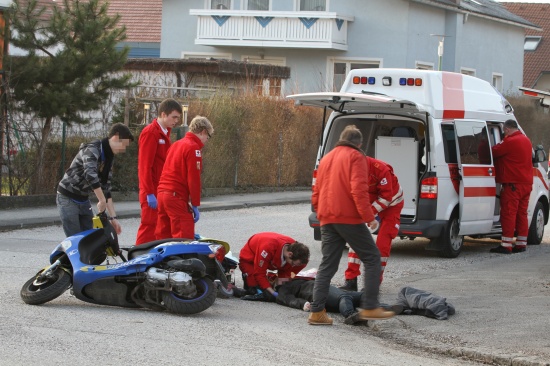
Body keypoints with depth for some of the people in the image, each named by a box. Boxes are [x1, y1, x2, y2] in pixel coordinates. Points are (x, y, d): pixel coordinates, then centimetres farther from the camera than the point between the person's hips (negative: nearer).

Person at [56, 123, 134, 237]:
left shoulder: (109, 158, 7)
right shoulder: (92, 149, -20)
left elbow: (106, 189, 8)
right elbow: (90, 174, -37)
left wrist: (113, 217, 3)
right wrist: (102, 201, -34)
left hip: (83, 200, 9)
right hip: (68, 198, -9)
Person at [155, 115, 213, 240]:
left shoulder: (176, 144, 18)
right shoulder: (194, 147, -8)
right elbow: (193, 178, -13)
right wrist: (195, 205, -8)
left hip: (162, 192, 9)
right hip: (177, 196, -9)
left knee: (163, 236, 10)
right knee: (184, 238, -9)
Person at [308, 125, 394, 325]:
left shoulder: (326, 159, 20)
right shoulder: (356, 157, -3)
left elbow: (316, 194, 21)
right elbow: (359, 190, -16)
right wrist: (369, 217, -15)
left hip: (327, 219, 7)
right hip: (349, 218, -7)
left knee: (327, 264, 10)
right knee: (372, 258, 2)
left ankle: (317, 312, 4)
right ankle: (370, 307, -5)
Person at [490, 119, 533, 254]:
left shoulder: (510, 141, -15)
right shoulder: (526, 140, 14)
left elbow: (494, 152, -10)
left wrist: (497, 145, 11)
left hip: (512, 184, -9)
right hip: (527, 182, 9)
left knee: (508, 213, -7)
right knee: (521, 213, 13)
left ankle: (506, 245, -9)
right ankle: (521, 244, 15)